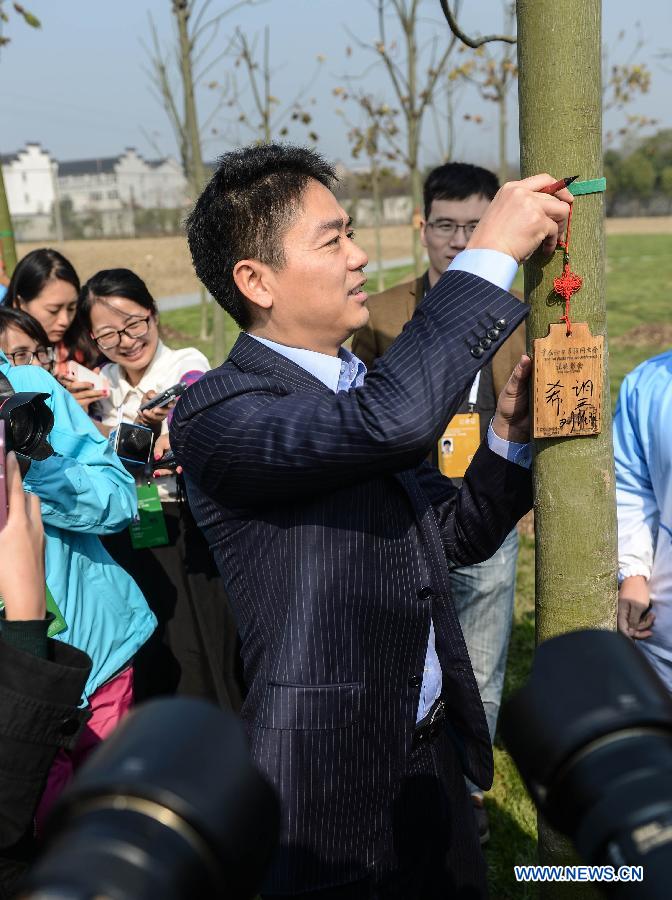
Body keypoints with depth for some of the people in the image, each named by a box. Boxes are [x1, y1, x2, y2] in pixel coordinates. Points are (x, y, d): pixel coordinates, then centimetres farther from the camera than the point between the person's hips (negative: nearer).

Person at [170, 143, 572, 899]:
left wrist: (509, 432, -5)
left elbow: (455, 533, 12)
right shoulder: (215, 413, -19)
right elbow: (390, 419, -37)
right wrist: (489, 256, -27)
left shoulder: (361, 381, 6)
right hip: (331, 784, -7)